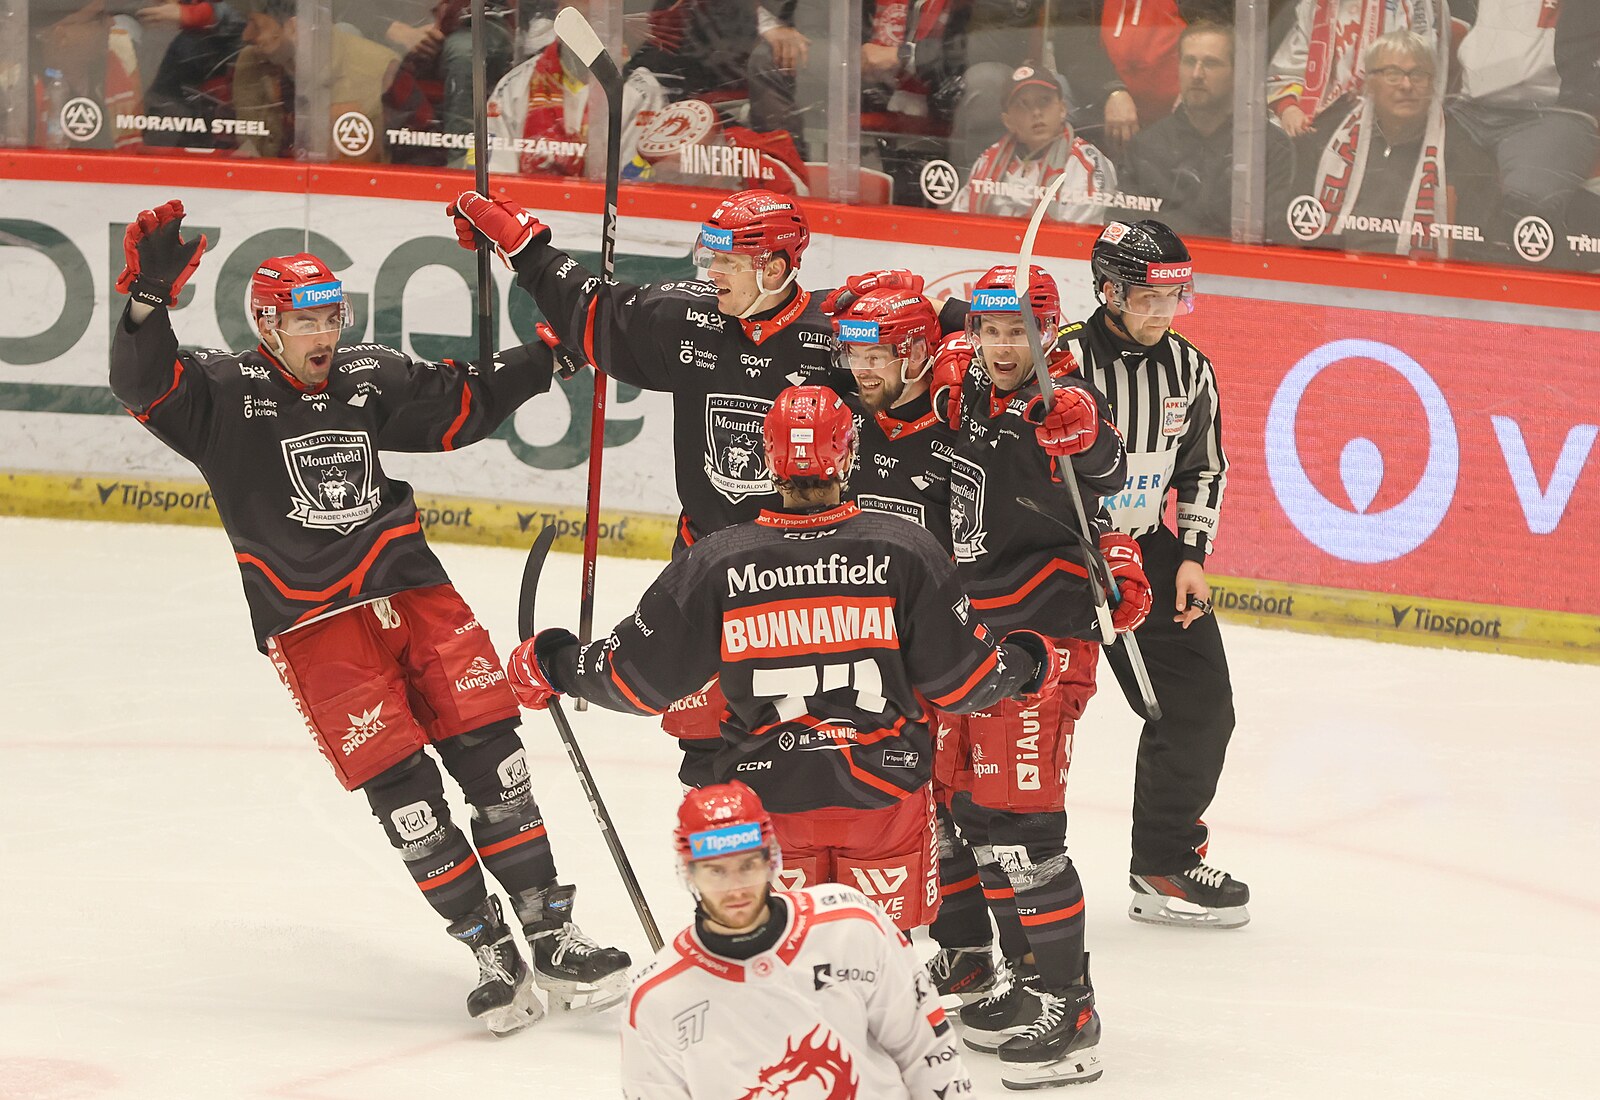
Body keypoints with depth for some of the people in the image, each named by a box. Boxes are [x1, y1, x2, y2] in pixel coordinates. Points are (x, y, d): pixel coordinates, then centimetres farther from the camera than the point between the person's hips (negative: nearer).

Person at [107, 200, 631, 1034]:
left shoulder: (369, 379, 10)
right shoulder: (224, 393, -3)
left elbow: (460, 406, 20)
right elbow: (146, 384, -19)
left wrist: (546, 355, 13)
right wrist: (148, 297, -35)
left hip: (412, 590, 4)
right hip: (313, 624, -4)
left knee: (491, 754, -2)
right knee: (399, 785, -9)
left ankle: (551, 936, 5)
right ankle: (489, 953, -2)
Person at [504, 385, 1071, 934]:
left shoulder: (716, 562, -8)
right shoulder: (905, 550, -9)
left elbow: (640, 679, 0)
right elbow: (961, 681, -4)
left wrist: (552, 663, 17)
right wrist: (1028, 662, 17)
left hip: (767, 791, 0)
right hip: (884, 788, 0)